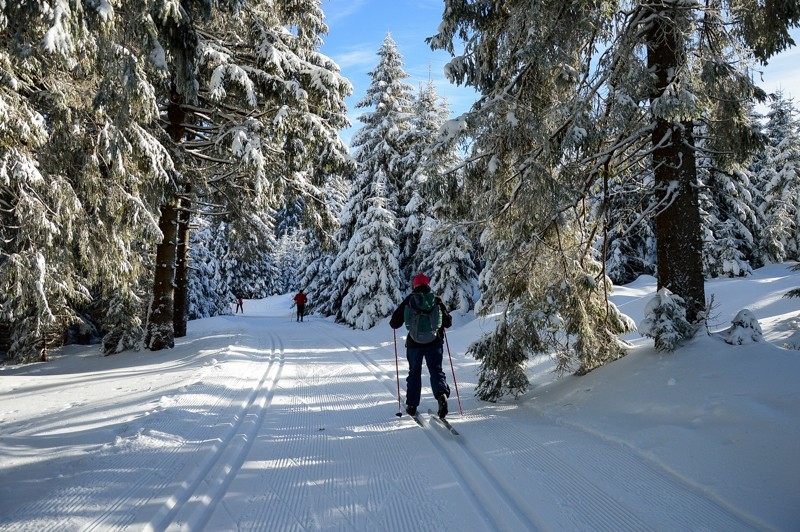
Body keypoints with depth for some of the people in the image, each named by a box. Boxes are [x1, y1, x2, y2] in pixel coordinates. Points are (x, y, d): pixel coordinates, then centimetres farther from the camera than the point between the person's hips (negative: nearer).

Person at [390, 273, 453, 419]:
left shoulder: (409, 300, -1)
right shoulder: (437, 300, 1)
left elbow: (394, 323, 2)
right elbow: (448, 322, 6)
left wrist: (393, 323, 25)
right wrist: (440, 322, 27)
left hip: (414, 344, 0)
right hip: (434, 343, 0)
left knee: (414, 373, 14)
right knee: (436, 370, 5)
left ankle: (411, 405, 17)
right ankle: (442, 394, -22)